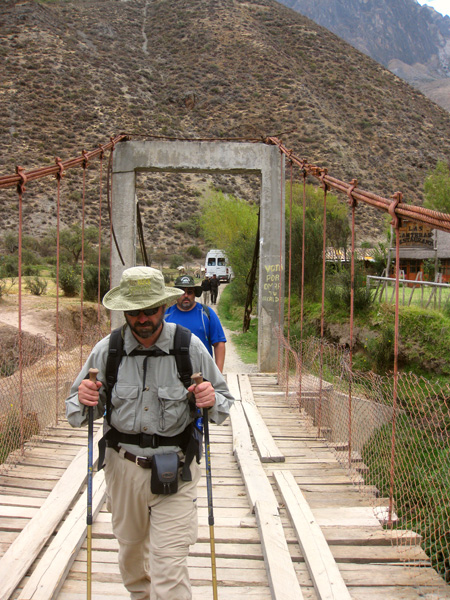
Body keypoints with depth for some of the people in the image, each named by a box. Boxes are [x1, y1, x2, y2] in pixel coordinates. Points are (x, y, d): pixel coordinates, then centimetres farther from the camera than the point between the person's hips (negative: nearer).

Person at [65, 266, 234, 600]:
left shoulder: (190, 347, -8)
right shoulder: (107, 350, -4)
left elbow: (224, 399, 3)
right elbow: (77, 410, 6)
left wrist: (212, 400, -21)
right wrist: (83, 401, -18)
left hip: (175, 469, -3)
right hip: (123, 467, 3)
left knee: (169, 567, -8)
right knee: (131, 552, 22)